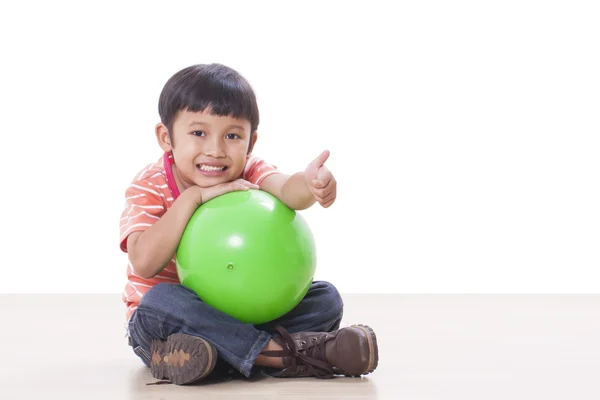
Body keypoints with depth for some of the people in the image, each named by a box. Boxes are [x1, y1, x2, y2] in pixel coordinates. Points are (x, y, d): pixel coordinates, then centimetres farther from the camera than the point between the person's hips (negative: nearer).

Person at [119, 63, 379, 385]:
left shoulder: (250, 174, -7)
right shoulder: (150, 187, -12)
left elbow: (286, 191, -32)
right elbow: (145, 264, -28)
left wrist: (310, 184, -57)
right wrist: (193, 197, -31)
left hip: (241, 310, 3)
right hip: (165, 322, -3)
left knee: (325, 298, -13)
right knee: (161, 301, -36)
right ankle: (287, 353, -36)